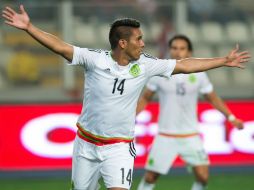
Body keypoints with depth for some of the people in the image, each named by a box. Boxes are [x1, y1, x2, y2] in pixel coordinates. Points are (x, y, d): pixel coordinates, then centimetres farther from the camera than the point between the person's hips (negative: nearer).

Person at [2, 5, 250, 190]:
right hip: (86, 143, 0)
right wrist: (28, 27, -27)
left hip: (119, 147, 1)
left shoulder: (145, 65, -4)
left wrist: (224, 61, 4)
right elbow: (61, 47, -18)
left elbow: (184, 66, 2)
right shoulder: (94, 59, -12)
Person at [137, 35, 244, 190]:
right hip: (166, 136, -1)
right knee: (150, 177, -1)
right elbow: (145, 98, 8)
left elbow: (213, 98, 10)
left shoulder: (198, 75, -1)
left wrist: (231, 117, 1)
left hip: (190, 136, 1)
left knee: (203, 176, -10)